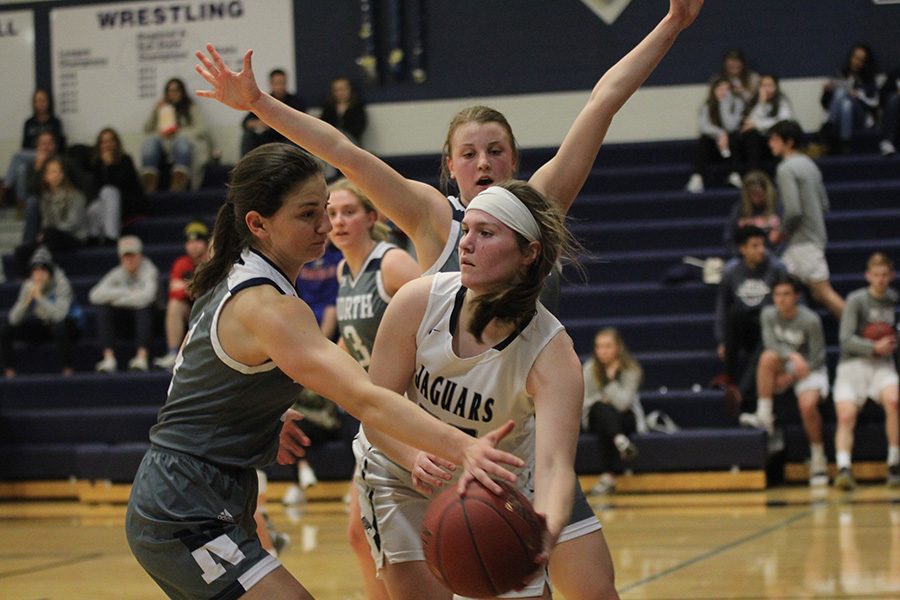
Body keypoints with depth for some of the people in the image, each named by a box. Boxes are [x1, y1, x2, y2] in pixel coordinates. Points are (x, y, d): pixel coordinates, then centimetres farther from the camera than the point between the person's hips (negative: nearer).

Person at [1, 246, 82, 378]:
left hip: (70, 326, -5)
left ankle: (68, 370, -28)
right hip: (43, 326, 5)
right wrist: (27, 299, -31)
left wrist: (39, 296, -40)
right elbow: (14, 319, -15)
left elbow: (59, 314, -40)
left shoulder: (61, 284, -23)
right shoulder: (28, 285, -10)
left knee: (59, 325, -41)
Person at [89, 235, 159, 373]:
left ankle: (142, 357, -42)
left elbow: (146, 296, -37)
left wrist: (117, 299, -24)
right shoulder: (117, 273, -5)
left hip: (144, 314, -4)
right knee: (103, 308, -23)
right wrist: (127, 292, -25)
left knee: (144, 305, -36)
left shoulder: (149, 270, -17)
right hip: (124, 314, 4)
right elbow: (95, 295, -20)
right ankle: (109, 359, -29)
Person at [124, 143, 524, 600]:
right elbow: (364, 399, -35)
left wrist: (267, 420, 16)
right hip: (189, 522, -11)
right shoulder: (268, 306, -22)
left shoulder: (232, 282, 8)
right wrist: (462, 448, -46)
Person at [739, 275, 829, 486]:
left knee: (807, 404, -31)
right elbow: (771, 344, -20)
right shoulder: (769, 314, -6)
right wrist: (793, 356, -38)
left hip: (810, 369, -3)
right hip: (783, 367, 3)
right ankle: (764, 415, -31)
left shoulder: (810, 320, -16)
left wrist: (792, 377, -20)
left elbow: (817, 358, -13)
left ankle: (818, 458, -13)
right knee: (768, 356, -32)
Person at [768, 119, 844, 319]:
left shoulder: (786, 169, -15)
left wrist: (782, 231, -7)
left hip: (802, 241, -10)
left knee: (822, 291, -7)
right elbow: (824, 204, 16)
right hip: (816, 234, 10)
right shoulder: (809, 164, 13)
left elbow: (793, 210, -25)